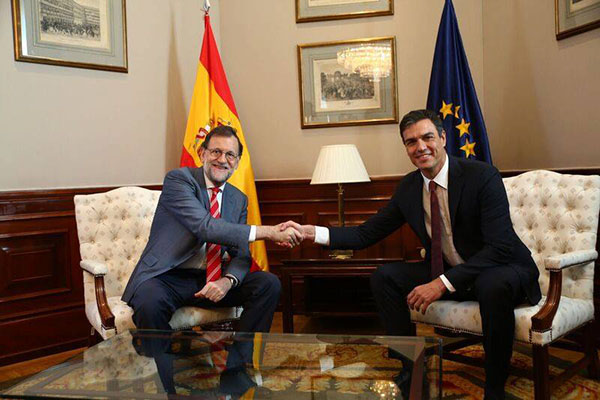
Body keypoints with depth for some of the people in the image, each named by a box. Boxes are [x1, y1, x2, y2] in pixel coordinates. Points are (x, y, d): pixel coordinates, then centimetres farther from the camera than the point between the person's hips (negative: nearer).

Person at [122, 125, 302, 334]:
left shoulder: (239, 199, 10)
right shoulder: (178, 179, -9)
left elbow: (241, 254, 5)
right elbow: (205, 227, -24)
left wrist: (227, 281, -20)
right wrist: (268, 232, -27)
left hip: (211, 279, 5)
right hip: (167, 277, -5)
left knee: (269, 284, -14)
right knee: (150, 302, -36)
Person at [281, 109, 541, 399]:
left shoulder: (483, 176, -20)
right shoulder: (408, 187, -2)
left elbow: (500, 248, -26)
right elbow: (368, 233, 1)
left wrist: (442, 283, -32)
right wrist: (313, 232, -13)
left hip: (504, 270, -5)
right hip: (446, 272, 6)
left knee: (493, 285, -39)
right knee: (384, 277, -7)